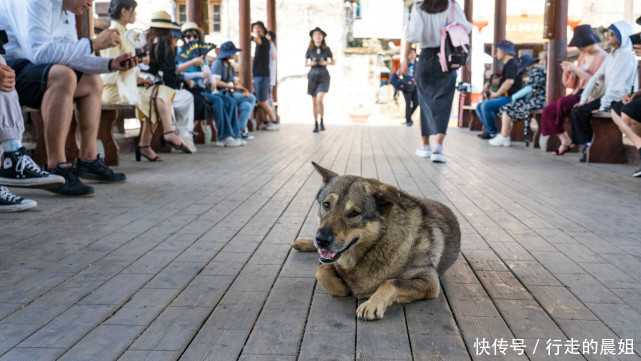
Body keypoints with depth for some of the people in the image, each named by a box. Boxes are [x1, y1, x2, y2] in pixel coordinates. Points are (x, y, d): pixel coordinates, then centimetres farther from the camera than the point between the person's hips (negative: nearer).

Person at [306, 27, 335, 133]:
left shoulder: (326, 49, 0)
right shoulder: (310, 49, 3)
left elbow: (333, 62, 10)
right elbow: (305, 63, 10)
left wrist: (326, 63, -10)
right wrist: (310, 63, -11)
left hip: (323, 76, -2)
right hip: (312, 75, 2)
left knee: (319, 99, -19)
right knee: (314, 102, 4)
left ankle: (322, 122, -1)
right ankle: (316, 125, 15)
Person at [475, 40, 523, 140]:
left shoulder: (512, 64, -11)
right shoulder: (507, 64, 23)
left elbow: (510, 81, -26)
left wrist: (497, 93, -17)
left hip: (511, 98, -11)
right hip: (504, 97, 11)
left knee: (486, 105, -28)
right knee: (479, 106, 6)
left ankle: (493, 133, -17)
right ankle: (489, 130, -1)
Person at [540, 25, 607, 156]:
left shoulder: (601, 57, -7)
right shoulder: (583, 56, 17)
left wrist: (577, 70, -20)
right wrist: (568, 72, -3)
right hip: (578, 94, 8)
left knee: (562, 102, -33)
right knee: (548, 111, -11)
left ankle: (568, 141, -13)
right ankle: (565, 141, -7)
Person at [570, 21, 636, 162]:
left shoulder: (626, 56, -14)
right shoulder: (611, 56, 15)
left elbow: (616, 84, -20)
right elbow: (595, 77, 12)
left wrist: (603, 107, -19)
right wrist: (583, 99, 5)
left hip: (618, 101, -9)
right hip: (608, 97, 9)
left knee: (580, 112, -19)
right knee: (576, 111, -5)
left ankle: (587, 148, -6)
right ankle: (585, 147, -4)